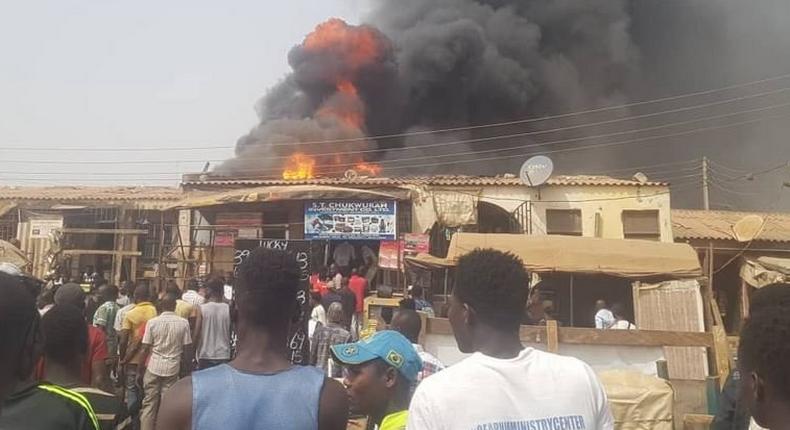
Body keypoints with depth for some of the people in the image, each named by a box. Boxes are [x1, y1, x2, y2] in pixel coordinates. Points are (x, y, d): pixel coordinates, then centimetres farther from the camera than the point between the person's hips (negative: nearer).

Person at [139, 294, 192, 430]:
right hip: (172, 368, 0)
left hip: (154, 368, 0)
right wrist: (185, 368, 9)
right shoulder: (183, 323, -5)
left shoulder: (152, 322, -5)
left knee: (149, 403, 10)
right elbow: (186, 350, -2)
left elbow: (145, 349, -4)